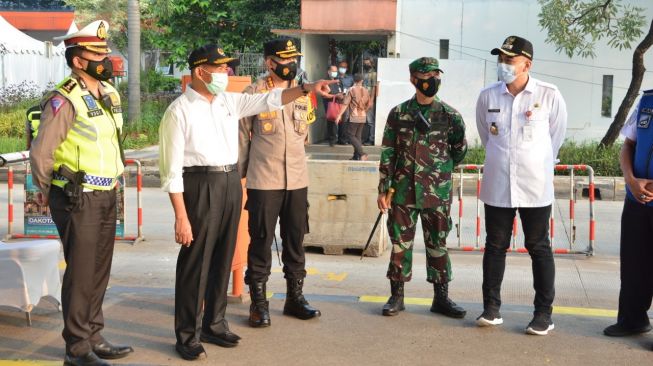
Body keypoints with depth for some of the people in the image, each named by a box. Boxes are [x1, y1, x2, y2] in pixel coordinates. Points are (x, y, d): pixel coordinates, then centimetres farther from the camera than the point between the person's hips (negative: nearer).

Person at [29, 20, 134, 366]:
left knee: (99, 271, 15)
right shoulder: (65, 101, -18)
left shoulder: (110, 93, 8)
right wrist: (46, 191, -5)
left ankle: (93, 337, 28)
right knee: (80, 274, 0)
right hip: (78, 199, -8)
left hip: (106, 196, 8)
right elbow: (40, 152, -17)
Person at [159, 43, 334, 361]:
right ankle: (187, 335, 13)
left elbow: (268, 99, 15)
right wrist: (181, 217, -17)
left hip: (231, 183, 7)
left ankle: (214, 324, 30)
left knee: (223, 260, 15)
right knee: (195, 263, 0)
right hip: (199, 185, -7)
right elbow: (172, 168, -12)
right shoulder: (179, 111, -9)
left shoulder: (230, 101, 11)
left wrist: (306, 89, 0)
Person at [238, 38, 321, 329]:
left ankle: (295, 297, 24)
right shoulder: (254, 93, -5)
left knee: (295, 240, 12)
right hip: (263, 181, -5)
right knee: (261, 241, 1)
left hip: (297, 180, 5)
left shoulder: (303, 94, 10)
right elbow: (242, 136, -1)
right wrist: (239, 173, 0)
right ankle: (258, 302, 11)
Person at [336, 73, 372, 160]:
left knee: (351, 135, -3)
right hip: (363, 117, 6)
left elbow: (345, 103, -13)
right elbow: (369, 104, 13)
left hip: (354, 116, -6)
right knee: (358, 136, 12)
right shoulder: (365, 91, 7)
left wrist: (339, 115, -13)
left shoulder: (351, 90, -9)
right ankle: (356, 156, 10)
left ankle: (362, 154, -17)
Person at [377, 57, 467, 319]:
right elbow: (387, 153, 3)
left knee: (438, 245, 8)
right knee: (400, 244, 6)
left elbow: (459, 151, 12)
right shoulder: (398, 113, 2)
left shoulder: (449, 115, 1)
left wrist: (438, 170, 8)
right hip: (403, 191, 0)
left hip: (437, 193, 0)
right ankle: (397, 296, 17)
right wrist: (383, 189, 0)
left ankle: (441, 298, 18)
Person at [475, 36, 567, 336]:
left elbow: (557, 135, 5)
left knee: (539, 247, 6)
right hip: (497, 185, 2)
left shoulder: (549, 96, -9)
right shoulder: (487, 96, -2)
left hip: (535, 187, -2)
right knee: (495, 246, 9)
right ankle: (491, 308, 20)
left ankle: (544, 313, 14)